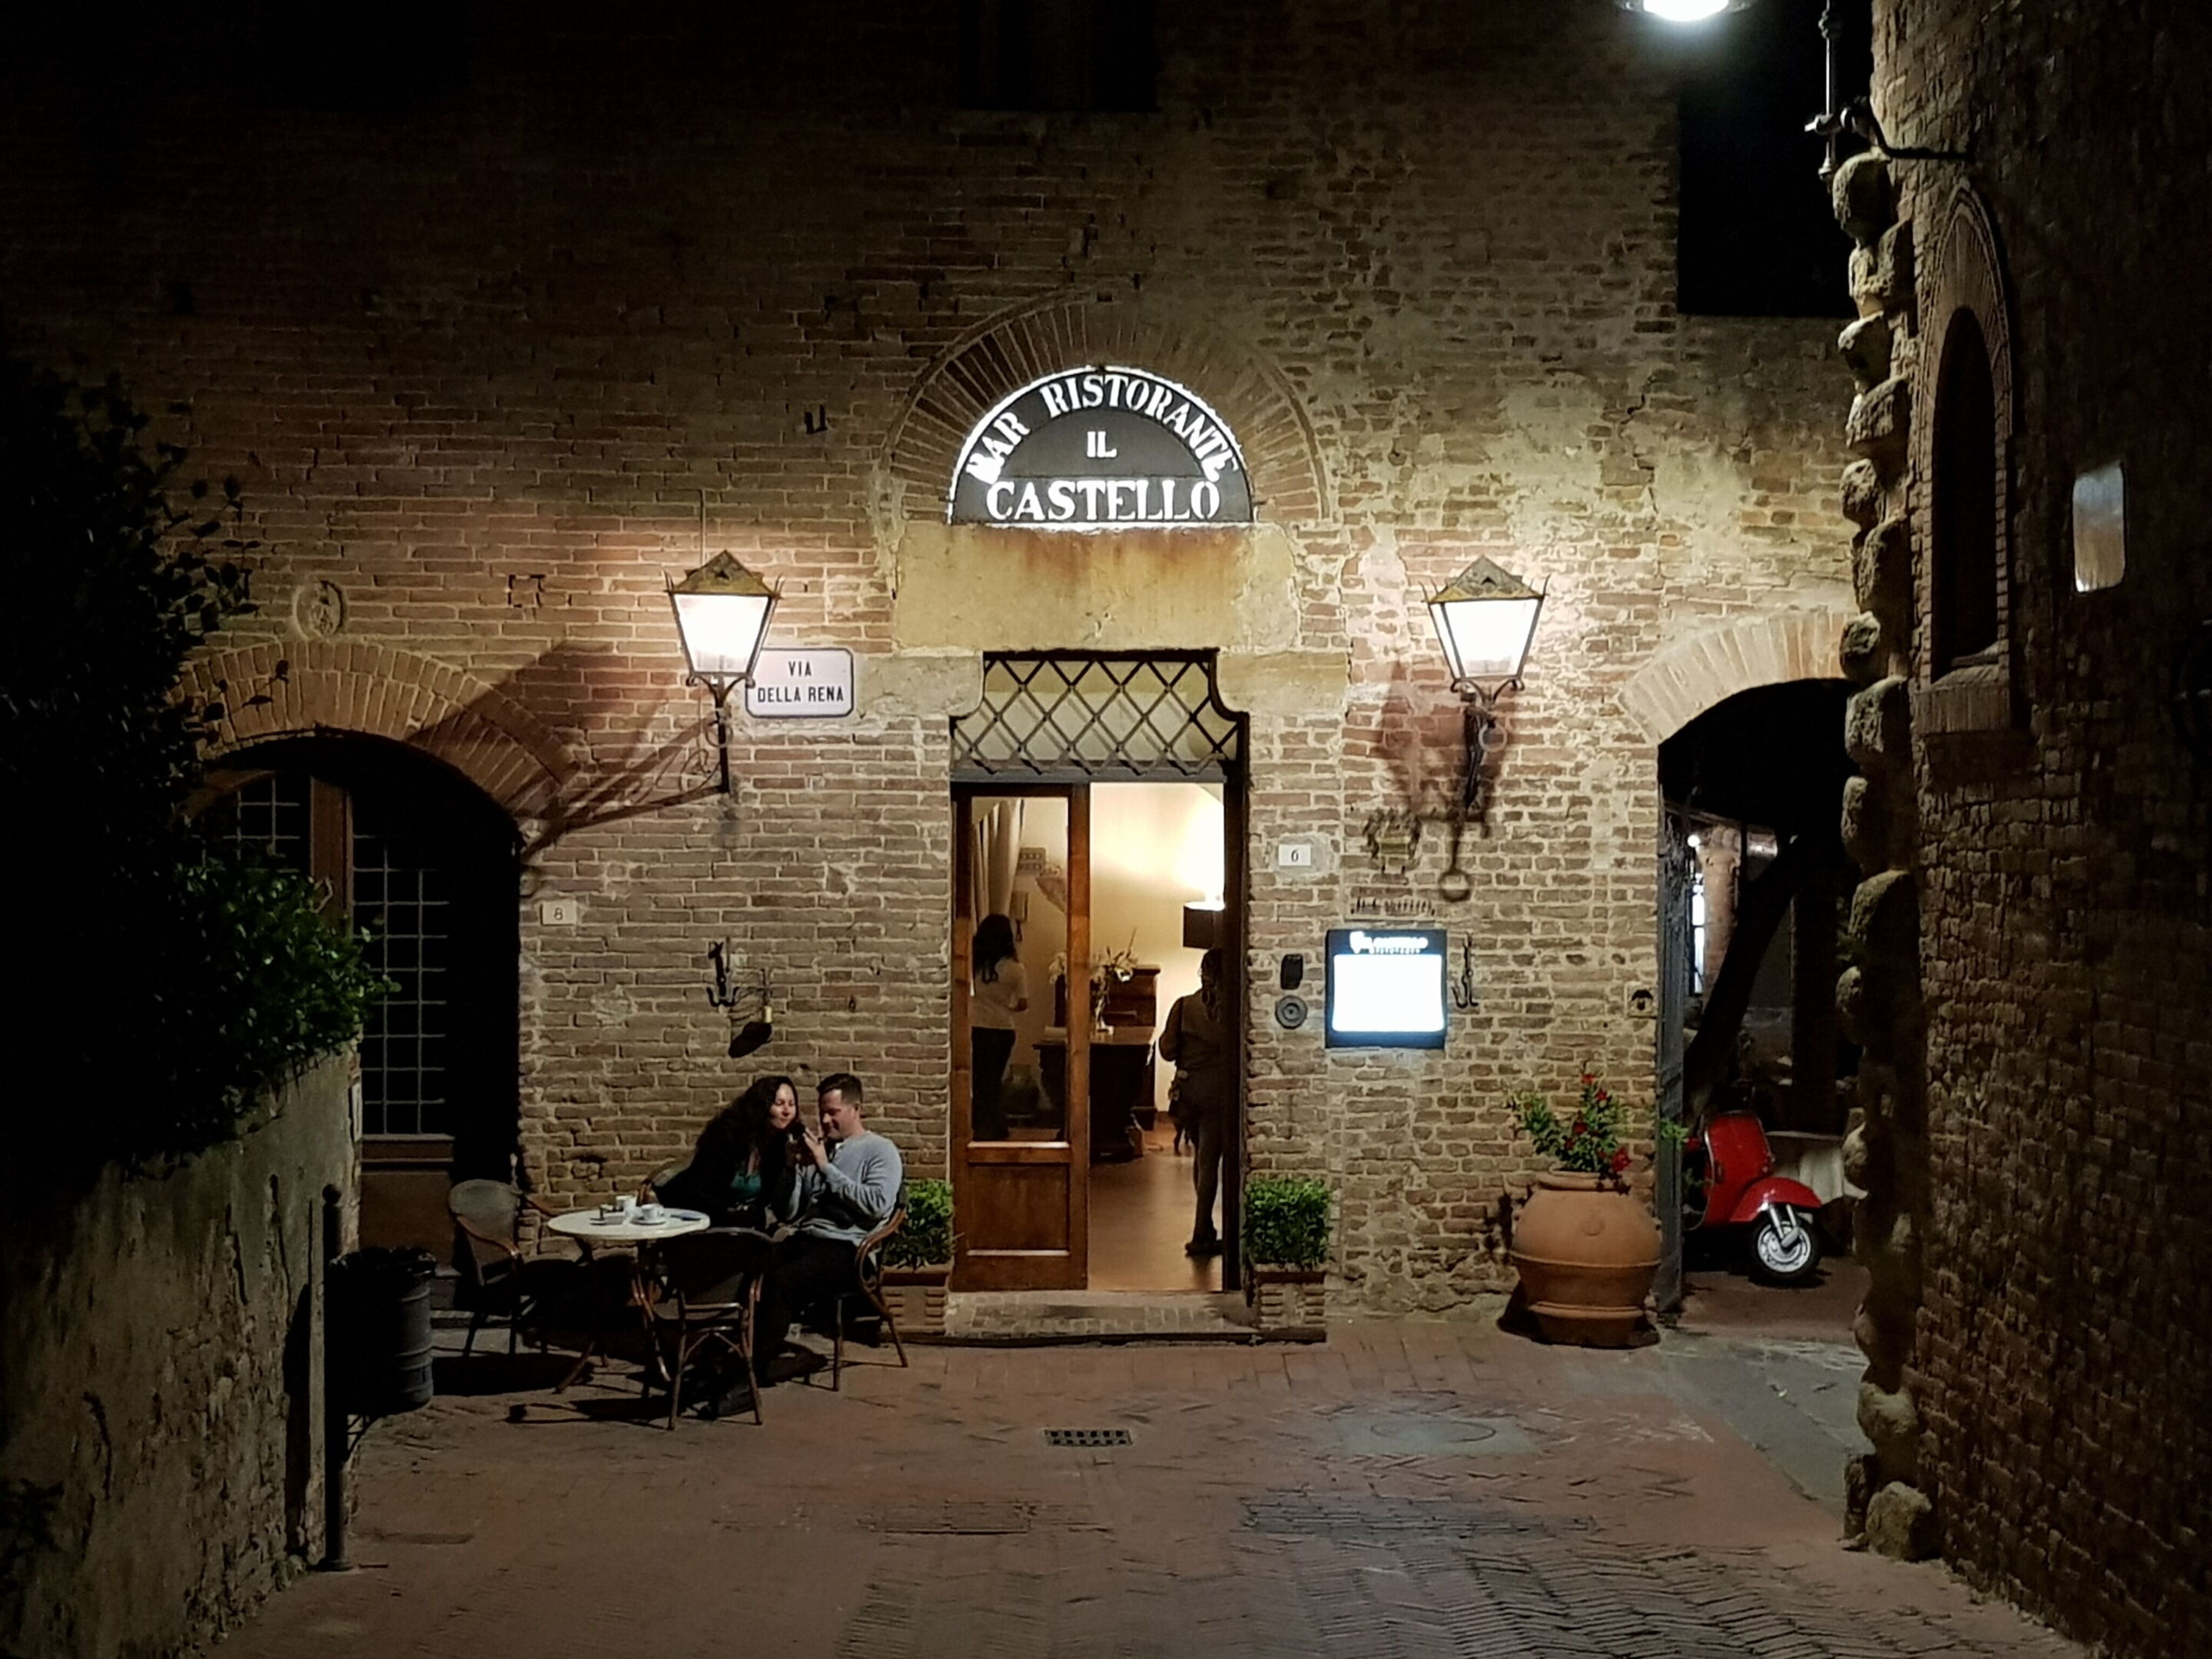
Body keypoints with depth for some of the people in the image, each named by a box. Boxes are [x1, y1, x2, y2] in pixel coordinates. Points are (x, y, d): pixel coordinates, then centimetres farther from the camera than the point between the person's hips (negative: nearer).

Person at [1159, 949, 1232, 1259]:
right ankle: (1202, 1235, -4)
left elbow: (1167, 1050, -3)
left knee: (1203, 1155, 19)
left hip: (1189, 1087, 3)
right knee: (1210, 1160, 0)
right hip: (1220, 1088, -3)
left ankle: (1206, 1230, 26)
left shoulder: (1184, 1006, -2)